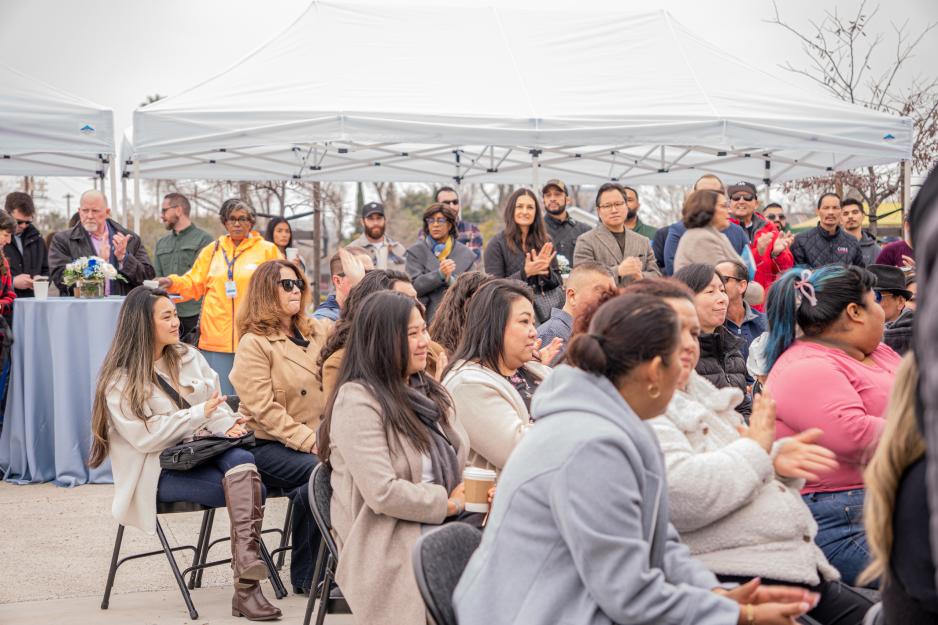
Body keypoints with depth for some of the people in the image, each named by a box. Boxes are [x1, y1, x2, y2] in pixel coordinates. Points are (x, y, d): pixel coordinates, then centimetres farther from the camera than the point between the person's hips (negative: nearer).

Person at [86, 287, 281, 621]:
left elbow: (217, 403, 13)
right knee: (249, 488, -26)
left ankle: (246, 581, -41)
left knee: (242, 460, -32)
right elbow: (146, 436, -13)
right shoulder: (119, 380, -5)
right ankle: (247, 583, -16)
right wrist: (199, 414, -16)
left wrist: (228, 425, -10)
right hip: (160, 470, -5)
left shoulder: (189, 357, 13)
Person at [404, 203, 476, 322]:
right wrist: (440, 274, -18)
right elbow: (414, 286, -4)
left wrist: (451, 279, -14)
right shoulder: (415, 251, 7)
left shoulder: (466, 254, 9)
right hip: (427, 318, -1)